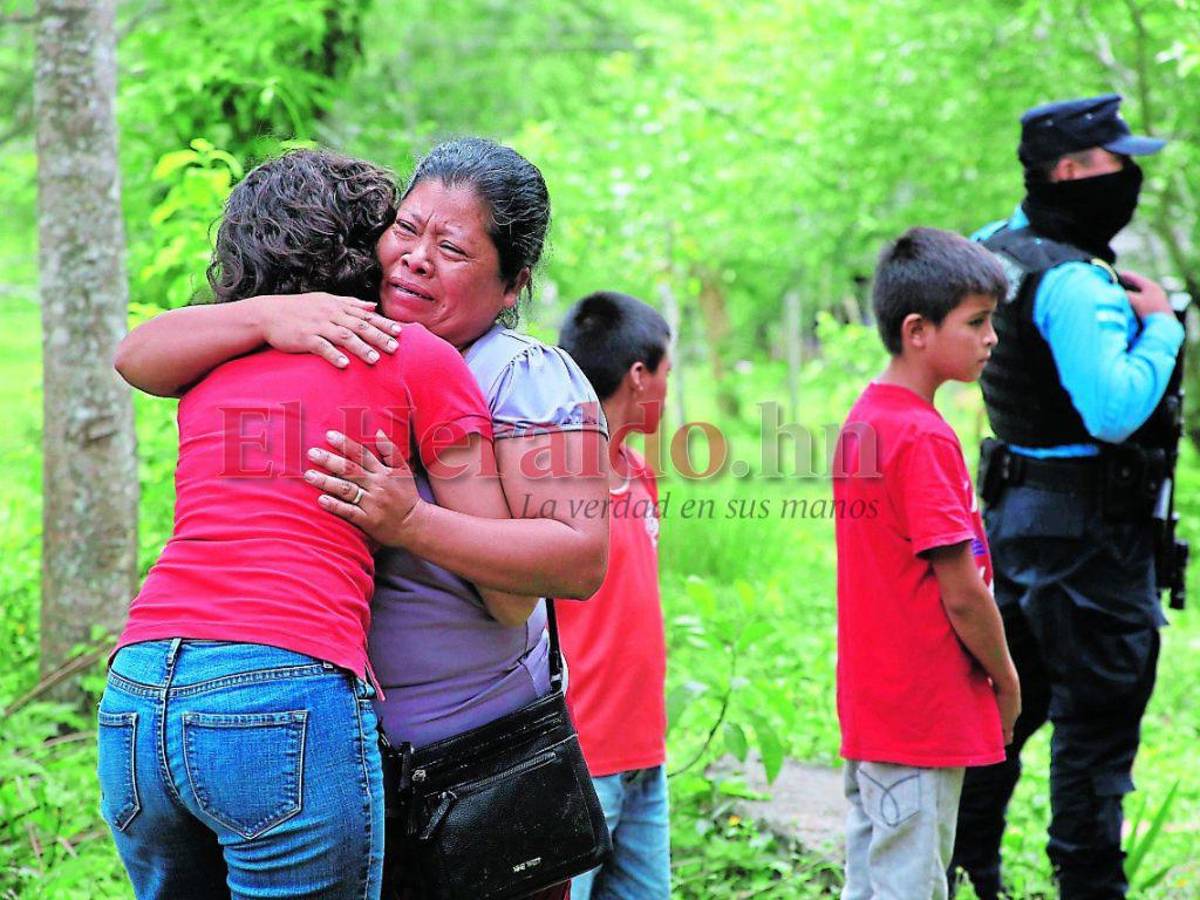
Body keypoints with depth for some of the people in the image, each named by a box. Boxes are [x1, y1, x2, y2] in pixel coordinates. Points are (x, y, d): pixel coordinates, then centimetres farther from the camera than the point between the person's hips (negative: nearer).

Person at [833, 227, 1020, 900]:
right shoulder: (925, 438, -18)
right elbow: (962, 593, -18)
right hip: (927, 711, -9)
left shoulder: (862, 421, 9)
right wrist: (1007, 681, -3)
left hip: (870, 706, 9)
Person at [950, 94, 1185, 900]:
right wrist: (1161, 326, -18)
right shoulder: (1075, 284, -22)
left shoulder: (1000, 247, 6)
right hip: (1087, 530, -10)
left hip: (1019, 512, 10)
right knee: (1097, 721, 1)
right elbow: (1114, 410, -33)